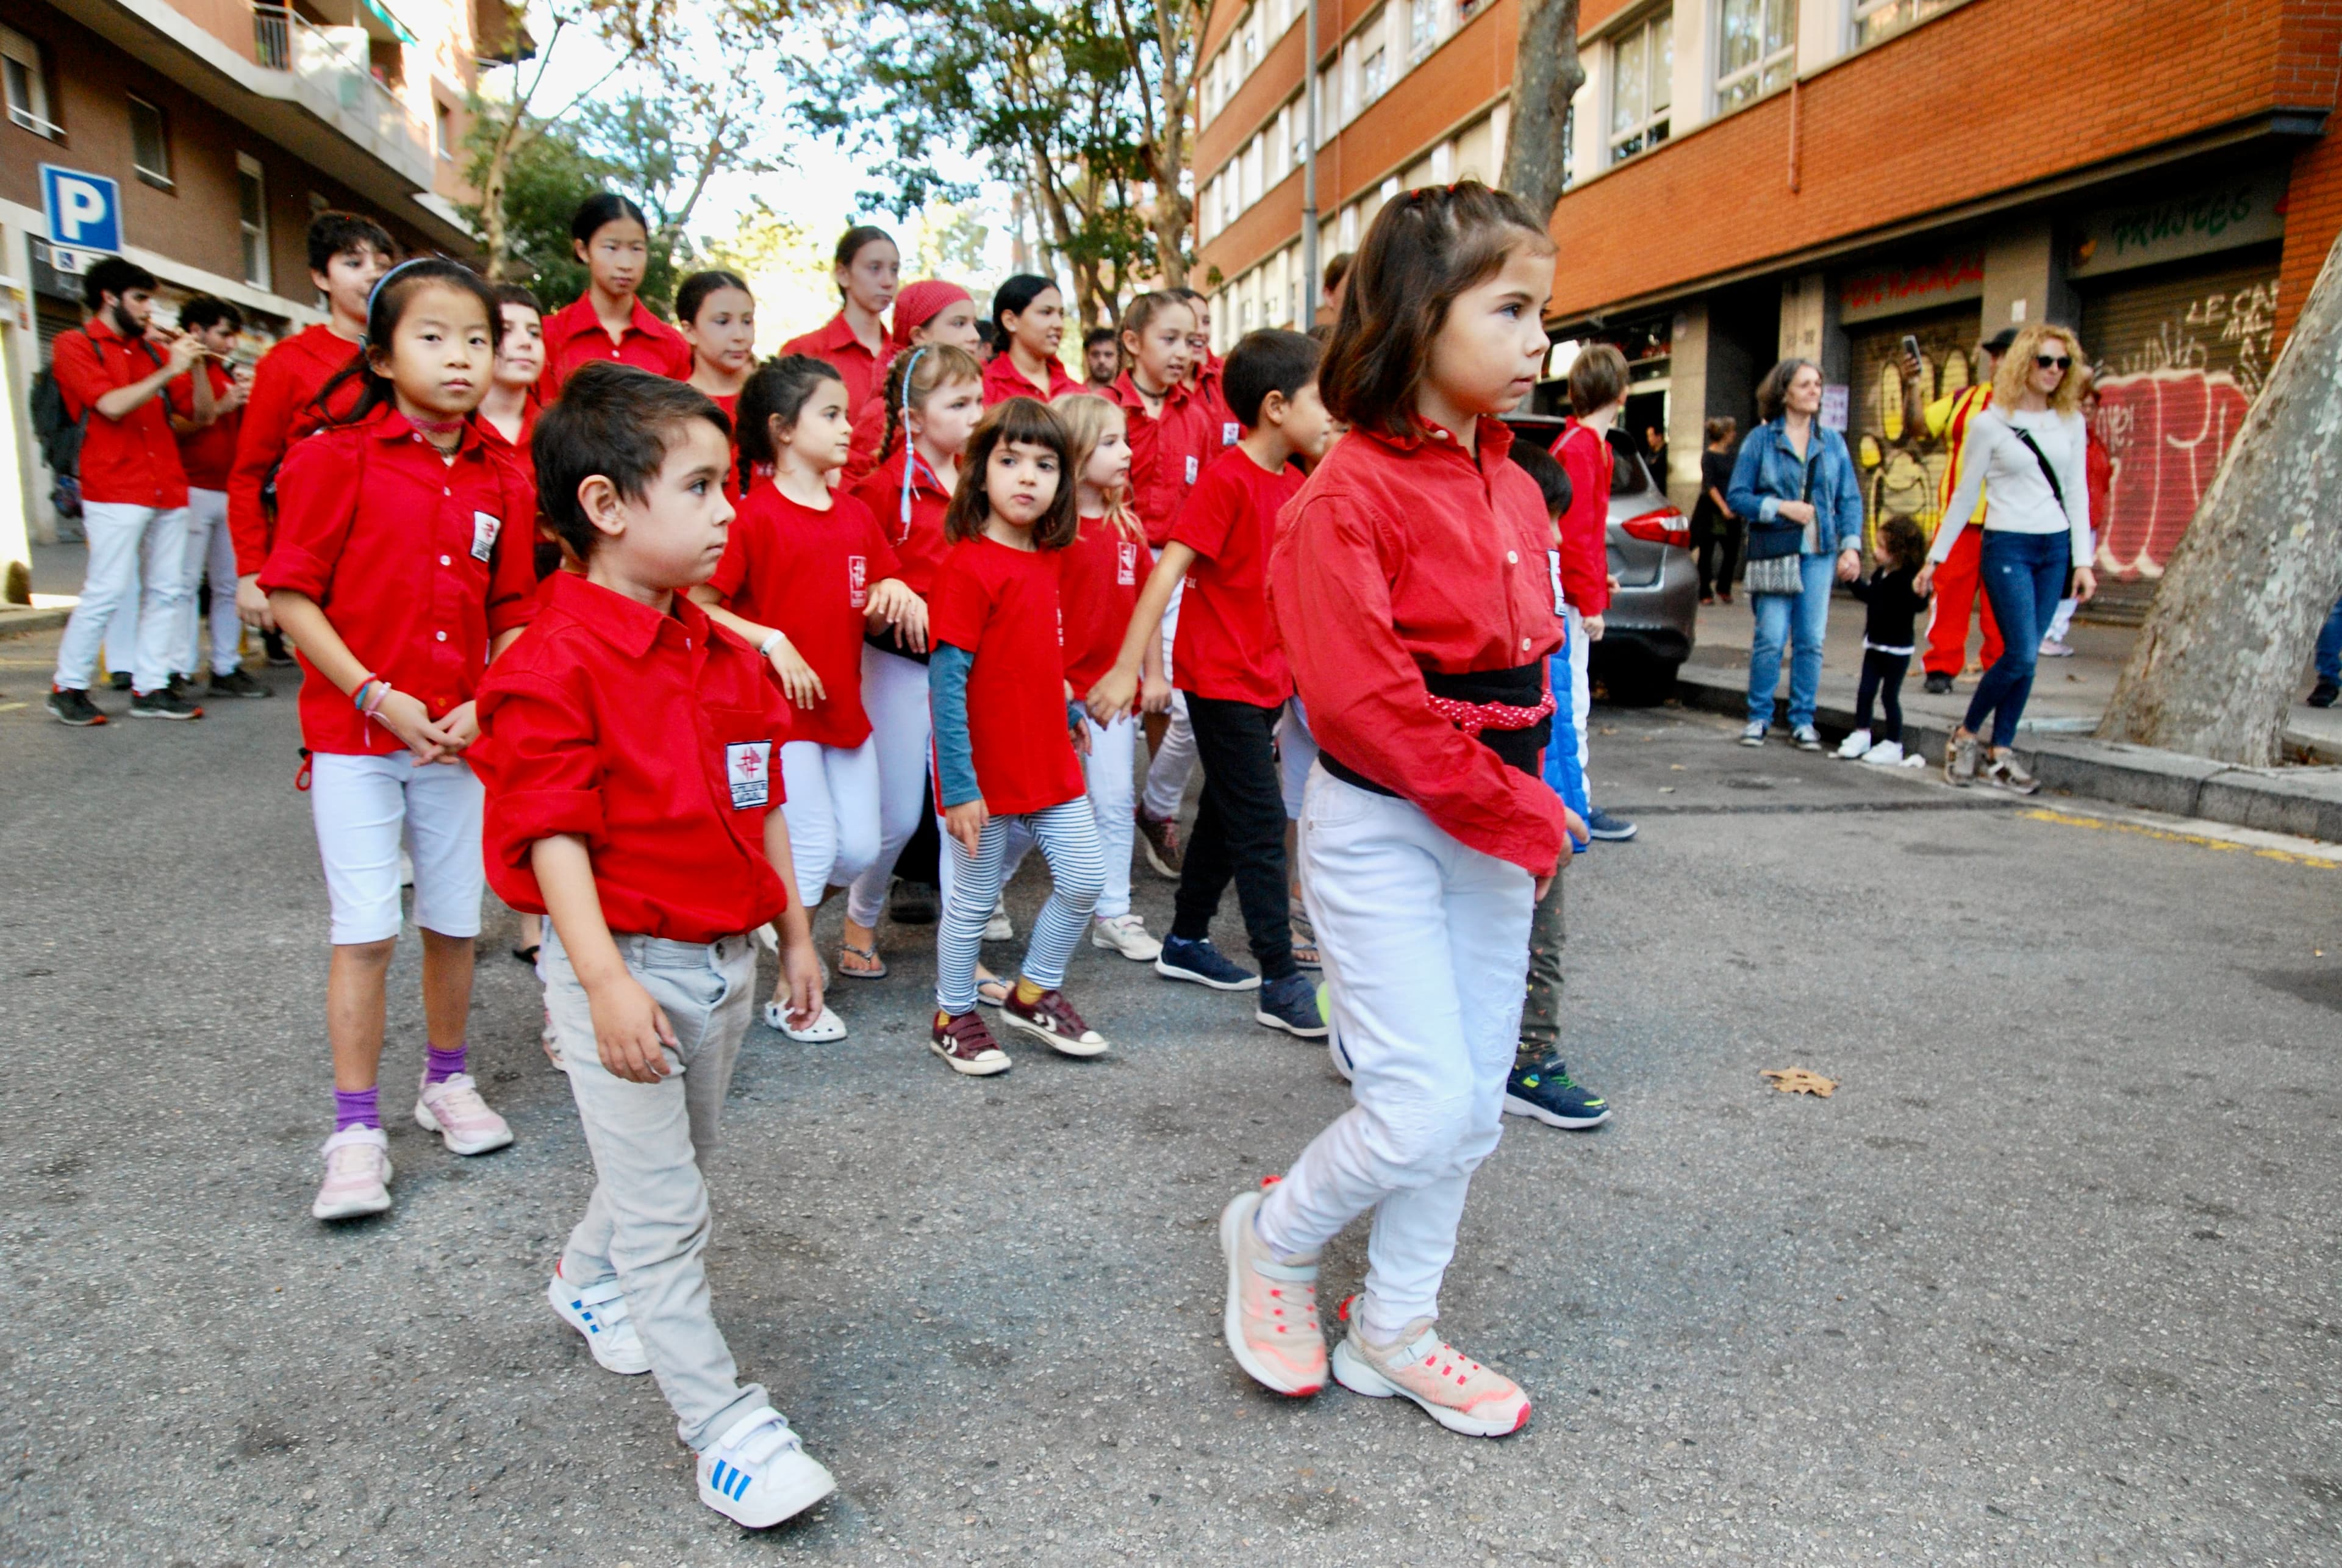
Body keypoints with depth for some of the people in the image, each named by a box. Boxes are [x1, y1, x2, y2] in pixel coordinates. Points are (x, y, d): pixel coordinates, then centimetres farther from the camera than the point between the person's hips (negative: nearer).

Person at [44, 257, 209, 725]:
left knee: (167, 591, 3)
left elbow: (203, 412, 15)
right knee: (107, 591, -8)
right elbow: (112, 405, -12)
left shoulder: (152, 349, 16)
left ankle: (151, 687, 9)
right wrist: (168, 371, -12)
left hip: (168, 489, 5)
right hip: (115, 492, -5)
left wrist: (195, 365, 0)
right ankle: (67, 686, 5)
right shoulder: (75, 345, 4)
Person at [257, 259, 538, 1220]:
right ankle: (355, 1131, 10)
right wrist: (377, 696, -14)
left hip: (458, 737, 4)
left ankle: (446, 1082, 32)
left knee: (454, 922, 12)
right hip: (354, 735, -3)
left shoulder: (505, 482, 4)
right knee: (365, 932, -2)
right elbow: (291, 594, -8)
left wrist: (482, 707, -7)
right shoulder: (338, 459, -7)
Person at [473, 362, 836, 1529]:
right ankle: (719, 1421, 13)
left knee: (681, 1161, 24)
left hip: (724, 956, 8)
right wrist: (606, 982, -26)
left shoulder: (725, 653, 5)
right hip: (626, 968, -8)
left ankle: (588, 1278, 52)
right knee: (662, 1204, 2)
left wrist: (794, 931, 15)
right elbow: (552, 836, -21)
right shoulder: (554, 665, -18)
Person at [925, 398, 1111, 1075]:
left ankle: (1035, 994, 30)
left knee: (1085, 878, 10)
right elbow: (946, 682, -19)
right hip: (986, 771, -7)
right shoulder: (968, 566, -17)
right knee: (974, 896, 7)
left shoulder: (1047, 558, 7)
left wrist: (1067, 710, 18)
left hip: (1050, 760, 7)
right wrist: (958, 785, -20)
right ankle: (953, 1018, 27)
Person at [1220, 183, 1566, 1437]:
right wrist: (1513, 814, -16)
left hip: (1494, 827, 8)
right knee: (1423, 1106, -8)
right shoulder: (1351, 496, -16)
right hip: (1381, 828, -8)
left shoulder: (1513, 490, 9)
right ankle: (1275, 1237, 23)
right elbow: (1361, 702, -21)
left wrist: (1533, 804, 4)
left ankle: (1393, 1330, 31)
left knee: (1474, 1101, 12)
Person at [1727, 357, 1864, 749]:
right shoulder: (1760, 440, 2)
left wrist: (1851, 546, 0)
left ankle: (1803, 720, 13)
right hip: (1775, 551, -3)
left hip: (1820, 553, 3)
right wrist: (1781, 507, -13)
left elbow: (1850, 499, 11)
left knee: (1811, 640, 2)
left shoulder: (1832, 441, 10)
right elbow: (1736, 496, 0)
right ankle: (1759, 716, 10)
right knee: (1771, 639, -6)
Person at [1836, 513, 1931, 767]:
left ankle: (1893, 745, 10)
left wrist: (1919, 594, -49)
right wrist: (1853, 580, 22)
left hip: (1897, 648, -7)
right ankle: (1861, 735, 23)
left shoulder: (1910, 578, -18)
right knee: (1865, 691, 10)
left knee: (1889, 696, 0)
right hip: (1875, 645, 7)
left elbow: (1919, 606, -30)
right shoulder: (1880, 574, 5)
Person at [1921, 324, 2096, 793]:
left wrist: (2083, 560, 4)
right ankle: (1964, 735, 8)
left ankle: (2000, 754, 12)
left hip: (2055, 548, 4)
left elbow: (2077, 492, 10)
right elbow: (1965, 495, 3)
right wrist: (1935, 556, 3)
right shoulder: (1990, 424, -2)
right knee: (2020, 656, -12)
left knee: (2025, 658, 4)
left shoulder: (2071, 422, 9)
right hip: (2007, 546, -4)